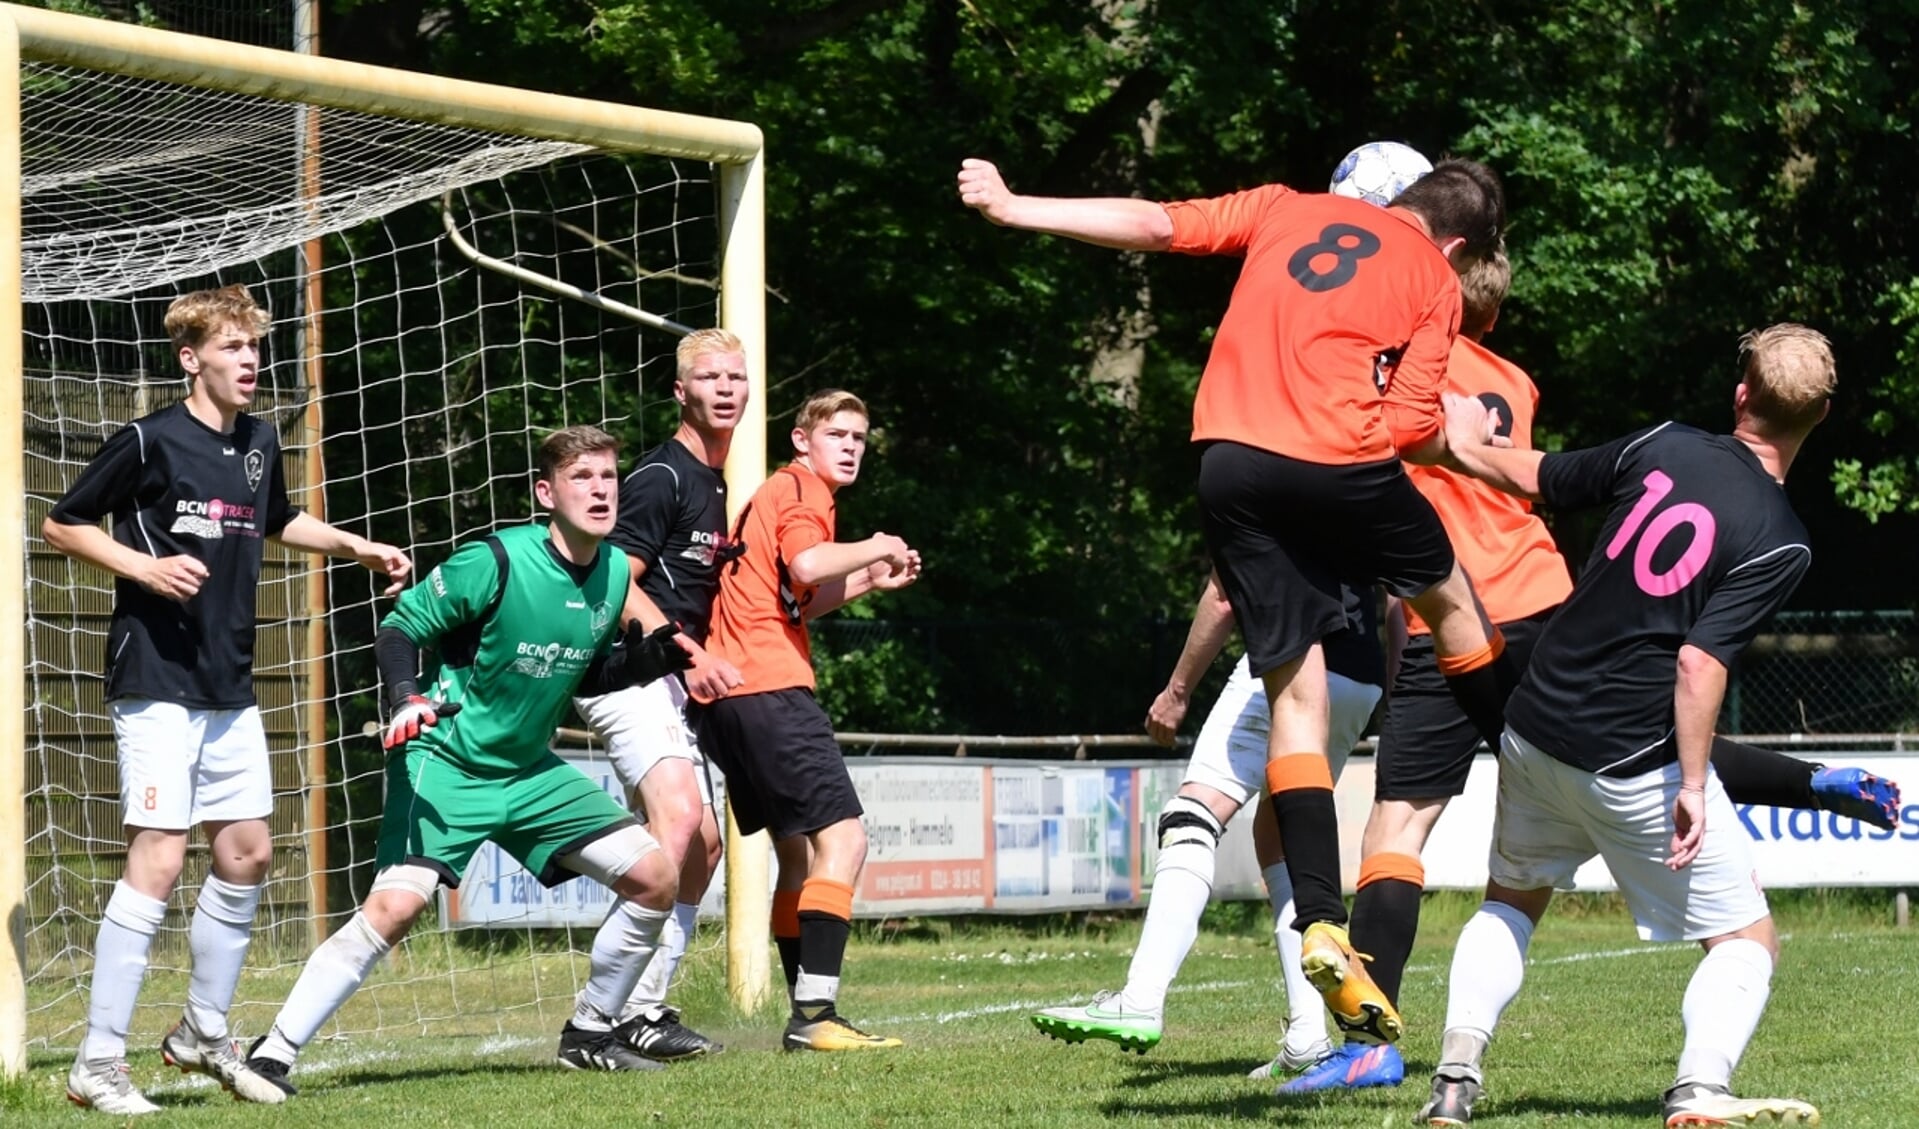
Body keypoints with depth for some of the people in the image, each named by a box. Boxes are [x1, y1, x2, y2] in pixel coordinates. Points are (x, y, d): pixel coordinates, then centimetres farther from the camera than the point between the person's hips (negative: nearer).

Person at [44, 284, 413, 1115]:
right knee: (158, 858, -14)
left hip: (229, 690, 8)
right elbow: (61, 524, -4)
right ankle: (98, 1062, -11)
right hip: (156, 682, -8)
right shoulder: (149, 442, -10)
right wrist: (146, 567, -16)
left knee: (246, 853, 11)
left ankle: (203, 1032, 28)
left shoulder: (259, 442, 10)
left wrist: (356, 547, 22)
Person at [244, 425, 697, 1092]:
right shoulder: (495, 562, -19)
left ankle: (591, 1034, 19)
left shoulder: (614, 574, 1)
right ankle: (273, 1055, -17)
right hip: (446, 764, -7)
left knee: (654, 877, 1)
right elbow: (400, 627, -13)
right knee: (396, 905, -25)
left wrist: (653, 656, -2)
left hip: (531, 770, 7)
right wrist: (405, 697, -31)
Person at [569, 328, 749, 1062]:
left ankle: (646, 1007, 13)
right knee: (678, 812, -26)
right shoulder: (662, 477, -11)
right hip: (626, 674, -10)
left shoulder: (714, 485, 18)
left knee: (702, 844, 8)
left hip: (668, 683, 10)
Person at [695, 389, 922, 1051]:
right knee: (842, 838, -15)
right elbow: (807, 565, -23)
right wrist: (876, 547, -7)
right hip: (769, 686, -11)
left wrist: (869, 581, 24)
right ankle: (815, 1014, -25)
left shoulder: (777, 494, 27)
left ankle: (806, 1016, 13)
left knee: (800, 853, 15)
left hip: (726, 693, 11)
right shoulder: (803, 490, -3)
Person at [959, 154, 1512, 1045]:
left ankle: (1322, 926, -4)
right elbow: (1413, 430, 0)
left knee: (1295, 691, 6)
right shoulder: (1434, 280, 9)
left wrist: (1013, 209, 14)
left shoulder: (1285, 210, 18)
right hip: (1342, 465, -3)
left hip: (1231, 459, 3)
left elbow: (1155, 225, 11)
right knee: (1449, 597, 26)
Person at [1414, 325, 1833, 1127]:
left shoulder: (1663, 447, 0)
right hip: (1636, 761, -5)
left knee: (1510, 902, 27)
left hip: (1536, 729, 5)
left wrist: (1467, 446, 35)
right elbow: (1701, 663, -22)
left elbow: (1533, 479, 15)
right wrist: (1692, 784, -17)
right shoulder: (1779, 543, -13)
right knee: (1747, 938, 7)